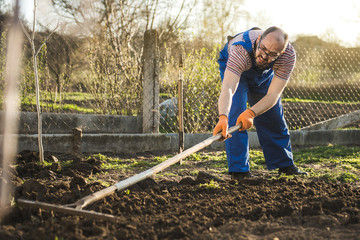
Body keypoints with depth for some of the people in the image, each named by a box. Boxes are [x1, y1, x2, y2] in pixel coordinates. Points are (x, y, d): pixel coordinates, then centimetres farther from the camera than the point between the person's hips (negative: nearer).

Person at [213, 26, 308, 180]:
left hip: (264, 74, 3)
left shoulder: (288, 55, -37)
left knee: (274, 117, 10)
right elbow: (228, 88, -57)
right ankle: (238, 170, -15)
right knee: (235, 112, -22)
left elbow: (272, 95, -40)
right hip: (232, 68, -3)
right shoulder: (241, 49, -46)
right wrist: (223, 117, -74)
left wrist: (251, 113, -57)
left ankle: (285, 164, 30)